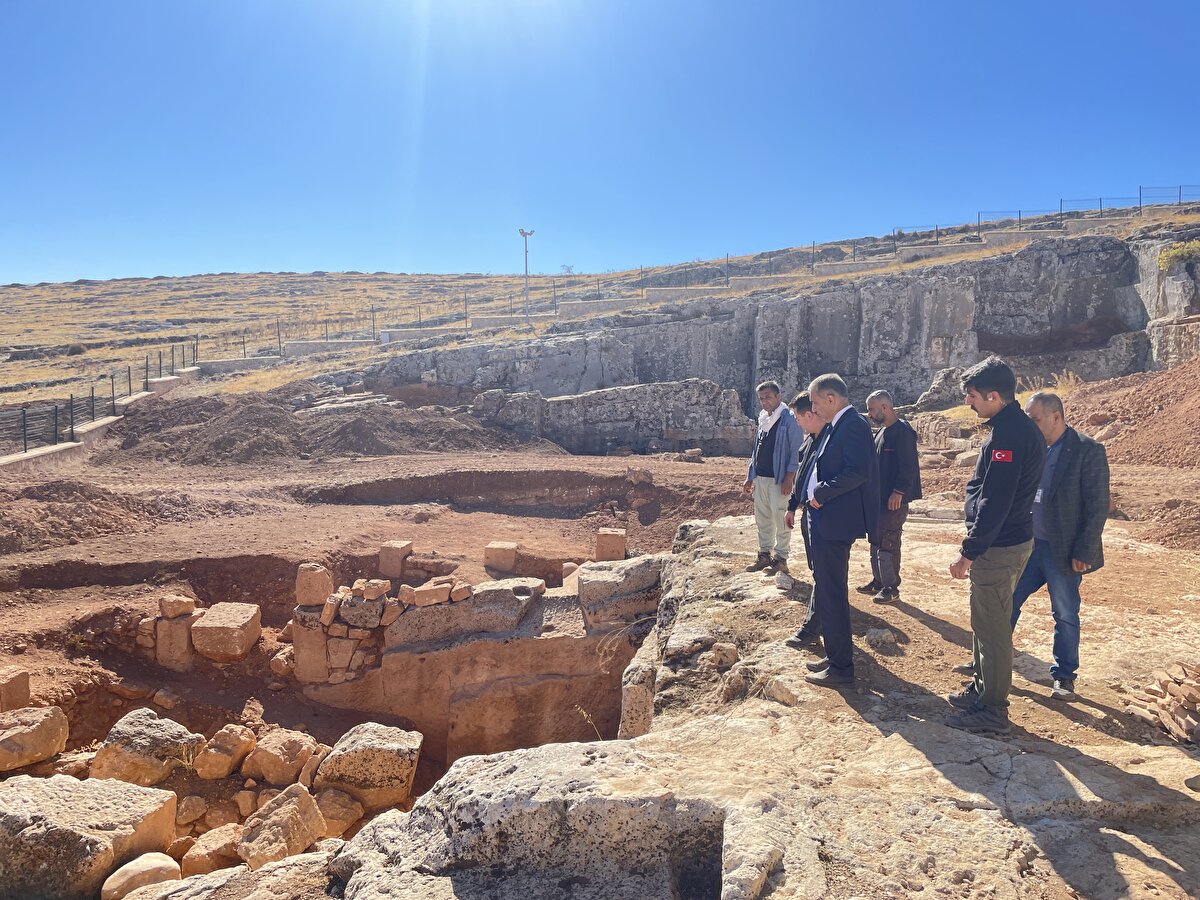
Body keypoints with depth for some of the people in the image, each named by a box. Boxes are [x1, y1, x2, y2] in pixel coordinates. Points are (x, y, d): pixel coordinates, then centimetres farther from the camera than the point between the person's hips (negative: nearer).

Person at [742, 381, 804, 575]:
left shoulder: (789, 419, -9)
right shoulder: (763, 419, 14)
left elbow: (796, 451, -13)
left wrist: (788, 479, -18)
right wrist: (750, 477, 17)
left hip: (779, 479, -8)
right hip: (760, 478, 8)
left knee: (780, 519, -2)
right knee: (762, 519, 13)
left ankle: (781, 558, 7)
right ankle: (764, 554, 23)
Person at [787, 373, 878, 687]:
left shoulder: (853, 424, -16)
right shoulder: (837, 426, 15)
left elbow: (858, 471, -26)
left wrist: (822, 493, -18)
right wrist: (813, 494, 8)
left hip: (834, 523, -11)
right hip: (824, 521, 11)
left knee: (831, 594, -2)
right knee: (829, 591, 18)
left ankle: (841, 668, 8)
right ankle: (836, 657, 30)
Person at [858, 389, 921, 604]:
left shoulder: (903, 432, -15)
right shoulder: (882, 432, 15)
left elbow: (908, 466, -21)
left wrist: (899, 492, -23)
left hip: (894, 500, -10)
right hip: (878, 498, 10)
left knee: (888, 543, -4)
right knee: (876, 540, 15)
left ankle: (891, 587, 4)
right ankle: (878, 581, 26)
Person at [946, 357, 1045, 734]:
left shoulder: (1008, 434, -22)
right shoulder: (1020, 426, 10)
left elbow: (994, 503, -25)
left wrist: (968, 553, -19)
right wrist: (975, 546, 18)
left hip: (998, 547, -10)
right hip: (1013, 540, 10)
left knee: (991, 627, 1)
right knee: (989, 621, 22)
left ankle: (993, 710, 14)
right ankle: (983, 687, 36)